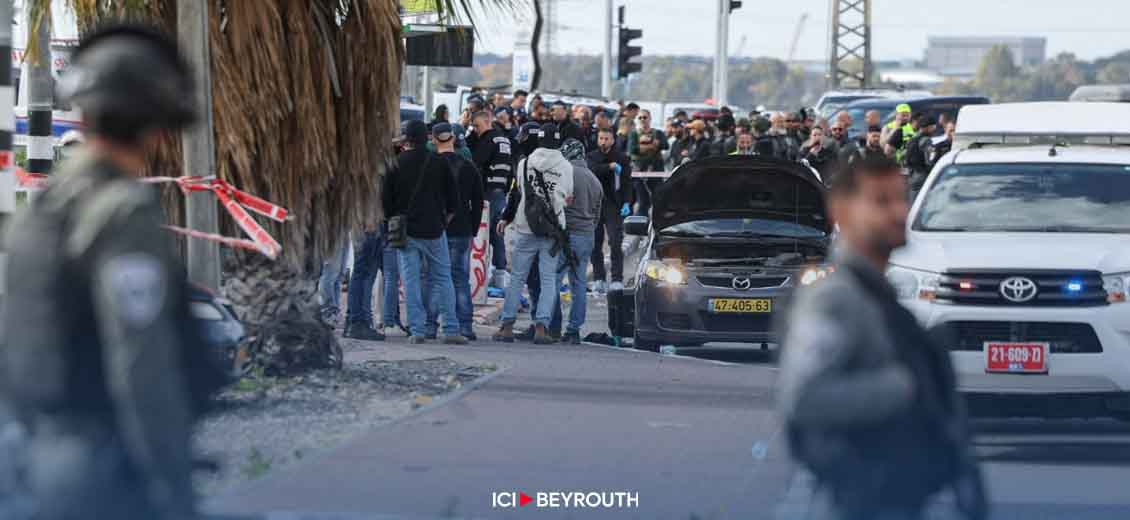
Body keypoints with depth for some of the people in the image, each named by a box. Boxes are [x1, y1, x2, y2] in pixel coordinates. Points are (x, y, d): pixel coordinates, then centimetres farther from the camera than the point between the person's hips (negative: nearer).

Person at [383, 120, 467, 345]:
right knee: (443, 278, 7)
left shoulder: (396, 164, -4)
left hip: (405, 231, -1)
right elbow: (452, 199, 3)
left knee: (411, 281, 2)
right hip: (434, 229, 1)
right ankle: (451, 329, 2)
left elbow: (386, 199, -1)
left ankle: (417, 330, -3)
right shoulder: (439, 163, -1)